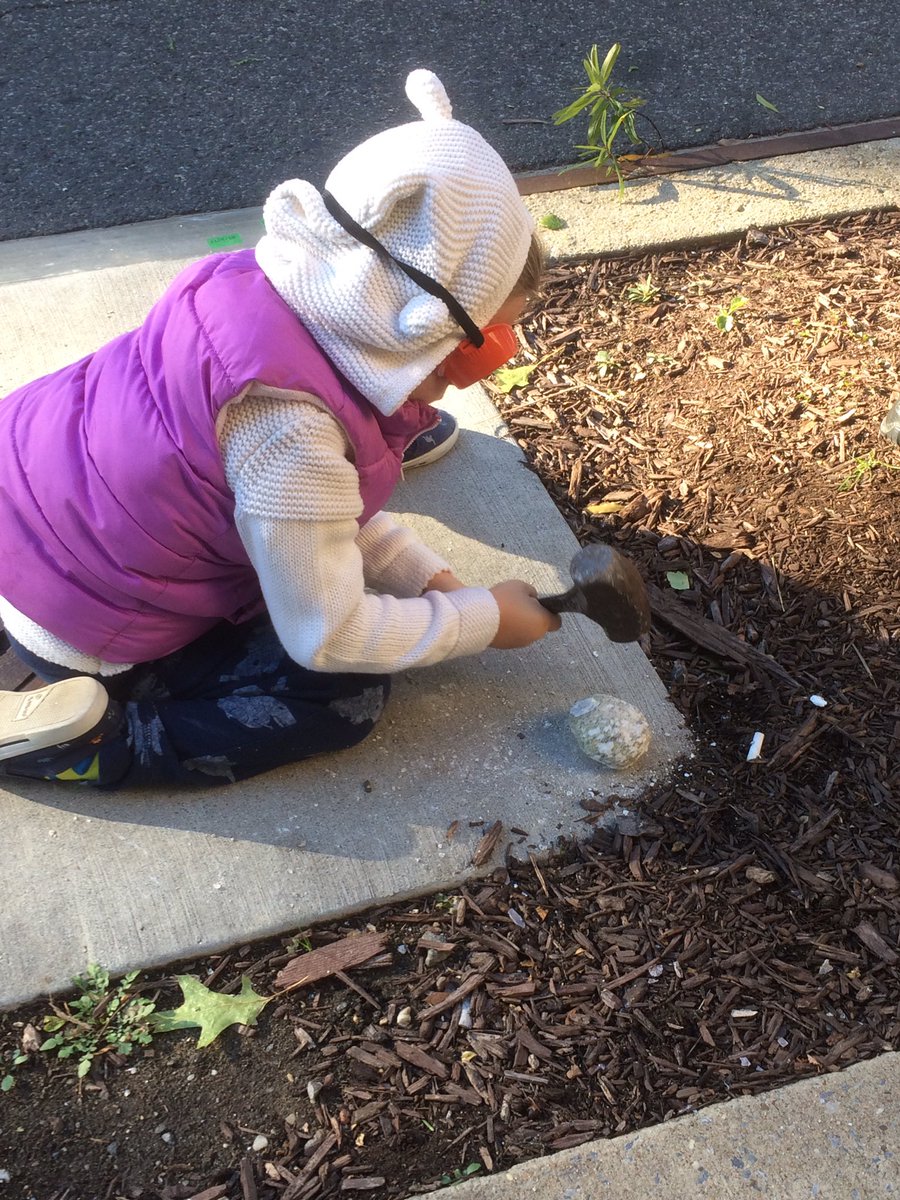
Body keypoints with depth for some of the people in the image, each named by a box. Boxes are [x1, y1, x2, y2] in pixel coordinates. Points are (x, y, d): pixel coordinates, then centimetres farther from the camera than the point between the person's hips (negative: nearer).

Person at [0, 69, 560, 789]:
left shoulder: (279, 289, -13)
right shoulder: (290, 430, -37)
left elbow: (314, 497, 2)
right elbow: (326, 638, -25)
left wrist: (426, 577, -1)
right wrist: (485, 619, -14)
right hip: (77, 626, -8)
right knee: (346, 698, -8)